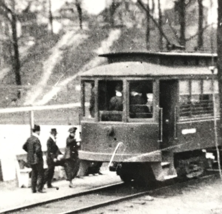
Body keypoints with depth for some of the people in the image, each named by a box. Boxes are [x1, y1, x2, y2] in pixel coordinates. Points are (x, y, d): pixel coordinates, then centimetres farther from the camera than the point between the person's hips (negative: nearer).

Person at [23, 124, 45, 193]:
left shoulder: (29, 139, 4)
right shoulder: (36, 140, -21)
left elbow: (24, 147, 14)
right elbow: (38, 150, -30)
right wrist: (40, 155, -13)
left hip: (30, 159, 8)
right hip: (37, 159, -8)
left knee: (34, 174, 16)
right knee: (41, 175, 2)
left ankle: (33, 189, 19)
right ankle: (39, 189, 1)